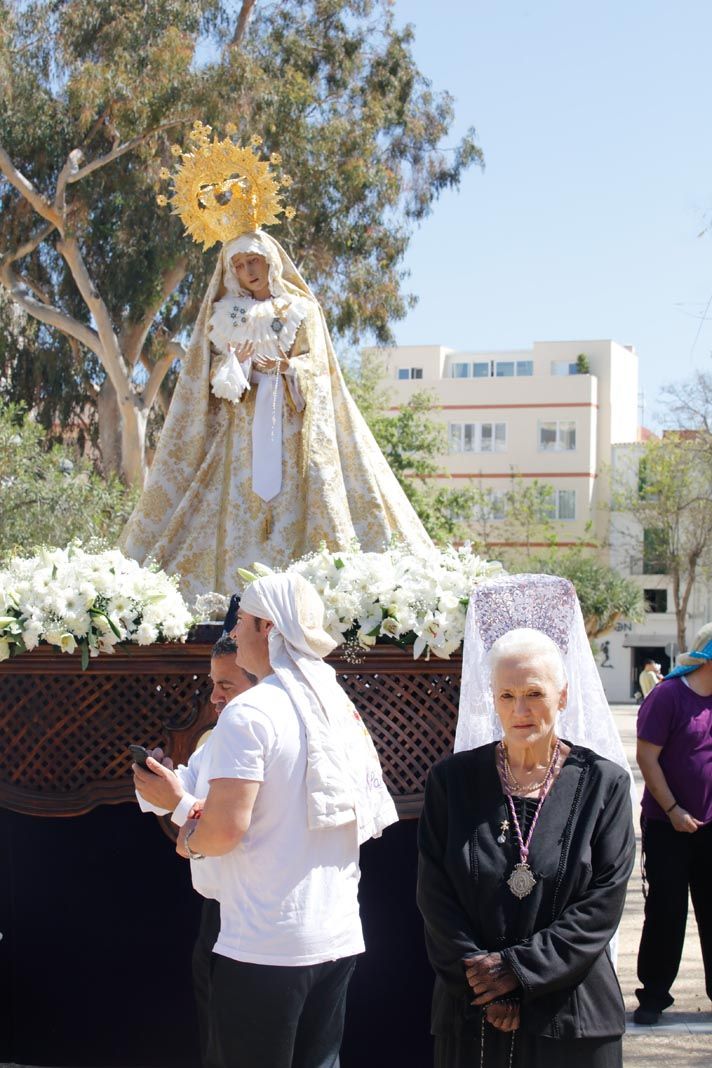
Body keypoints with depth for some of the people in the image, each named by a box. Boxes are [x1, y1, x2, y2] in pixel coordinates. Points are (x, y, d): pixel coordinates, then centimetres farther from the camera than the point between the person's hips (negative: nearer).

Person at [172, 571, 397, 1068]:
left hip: (265, 947, -7)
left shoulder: (251, 712, -14)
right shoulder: (342, 707, 10)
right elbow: (368, 820, 16)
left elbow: (226, 827, -20)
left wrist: (189, 840, 0)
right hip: (339, 936, 7)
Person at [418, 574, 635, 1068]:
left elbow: (602, 906, -7)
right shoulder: (453, 780, 0)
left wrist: (517, 969, -13)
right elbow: (436, 898, -2)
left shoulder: (603, 784, -3)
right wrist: (483, 985, -11)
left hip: (571, 1017, -1)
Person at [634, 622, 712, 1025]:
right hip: (669, 825, -5)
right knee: (666, 911, 2)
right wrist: (673, 810, -16)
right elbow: (647, 756, -13)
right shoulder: (668, 695, -12)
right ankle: (654, 995, 13)